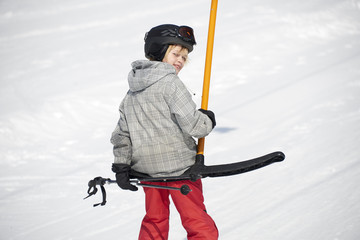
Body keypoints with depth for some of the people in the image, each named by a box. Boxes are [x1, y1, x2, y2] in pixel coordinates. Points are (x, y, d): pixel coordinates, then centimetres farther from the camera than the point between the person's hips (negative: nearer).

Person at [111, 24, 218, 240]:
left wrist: (121, 165, 15)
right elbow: (191, 123, -18)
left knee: (155, 221, 21)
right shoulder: (170, 83, -12)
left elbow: (122, 132, 13)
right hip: (177, 165, -7)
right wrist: (208, 121, 2)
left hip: (145, 165, 8)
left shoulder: (132, 92, 12)